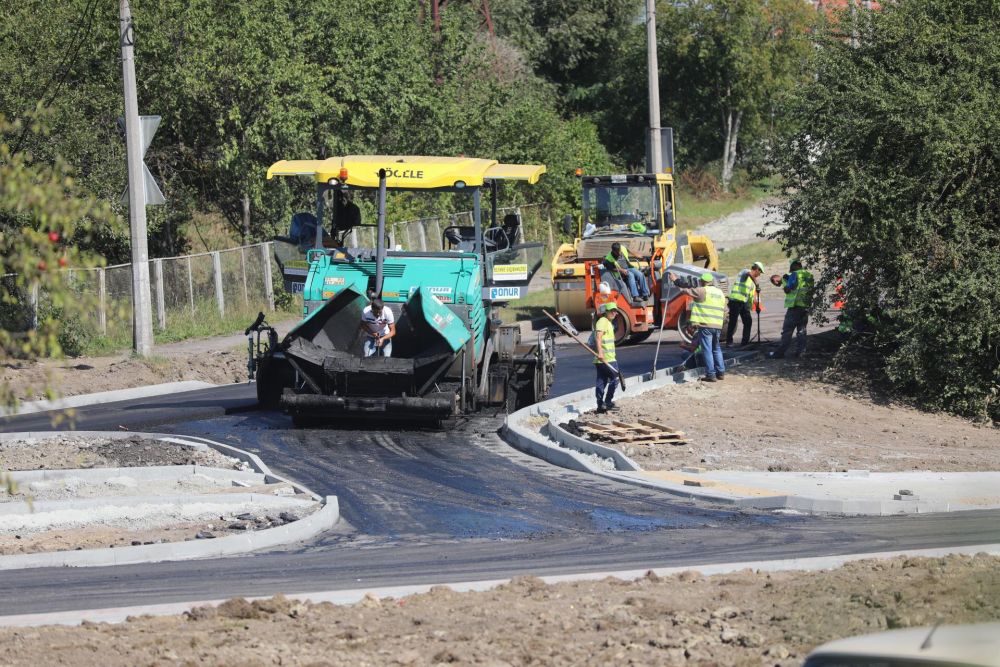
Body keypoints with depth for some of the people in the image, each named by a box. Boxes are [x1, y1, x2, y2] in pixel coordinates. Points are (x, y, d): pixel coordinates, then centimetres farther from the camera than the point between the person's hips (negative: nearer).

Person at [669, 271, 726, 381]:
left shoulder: (702, 291, -7)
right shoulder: (720, 293, 15)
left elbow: (686, 290, -3)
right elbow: (724, 311, 19)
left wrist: (675, 281, 8)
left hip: (705, 325, -7)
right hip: (718, 326, 7)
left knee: (707, 350, -3)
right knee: (717, 349, 18)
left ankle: (710, 375, -5)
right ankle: (721, 373, 19)